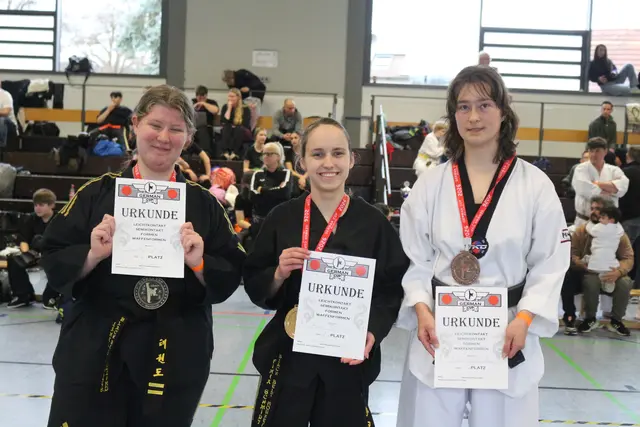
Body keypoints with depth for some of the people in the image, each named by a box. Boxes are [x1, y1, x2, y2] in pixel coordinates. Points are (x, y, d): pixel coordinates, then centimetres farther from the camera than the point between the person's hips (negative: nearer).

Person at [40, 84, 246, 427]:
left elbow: (229, 278, 2)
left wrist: (199, 263, -17)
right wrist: (93, 255, -17)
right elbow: (54, 264, 0)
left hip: (177, 355, 1)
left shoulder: (203, 204, 2)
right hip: (94, 350, 0)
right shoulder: (97, 193, 0)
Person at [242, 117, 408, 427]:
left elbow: (392, 290, -1)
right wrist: (278, 274, -16)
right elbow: (255, 287, 3)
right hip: (289, 355, 1)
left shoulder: (373, 223, -3)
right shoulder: (282, 218, -2)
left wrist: (372, 332, -16)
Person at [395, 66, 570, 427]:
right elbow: (414, 258, 4)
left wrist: (524, 320, -12)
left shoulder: (535, 185, -2)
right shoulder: (431, 184, 2)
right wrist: (422, 311, -10)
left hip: (507, 333, -1)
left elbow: (551, 264, -1)